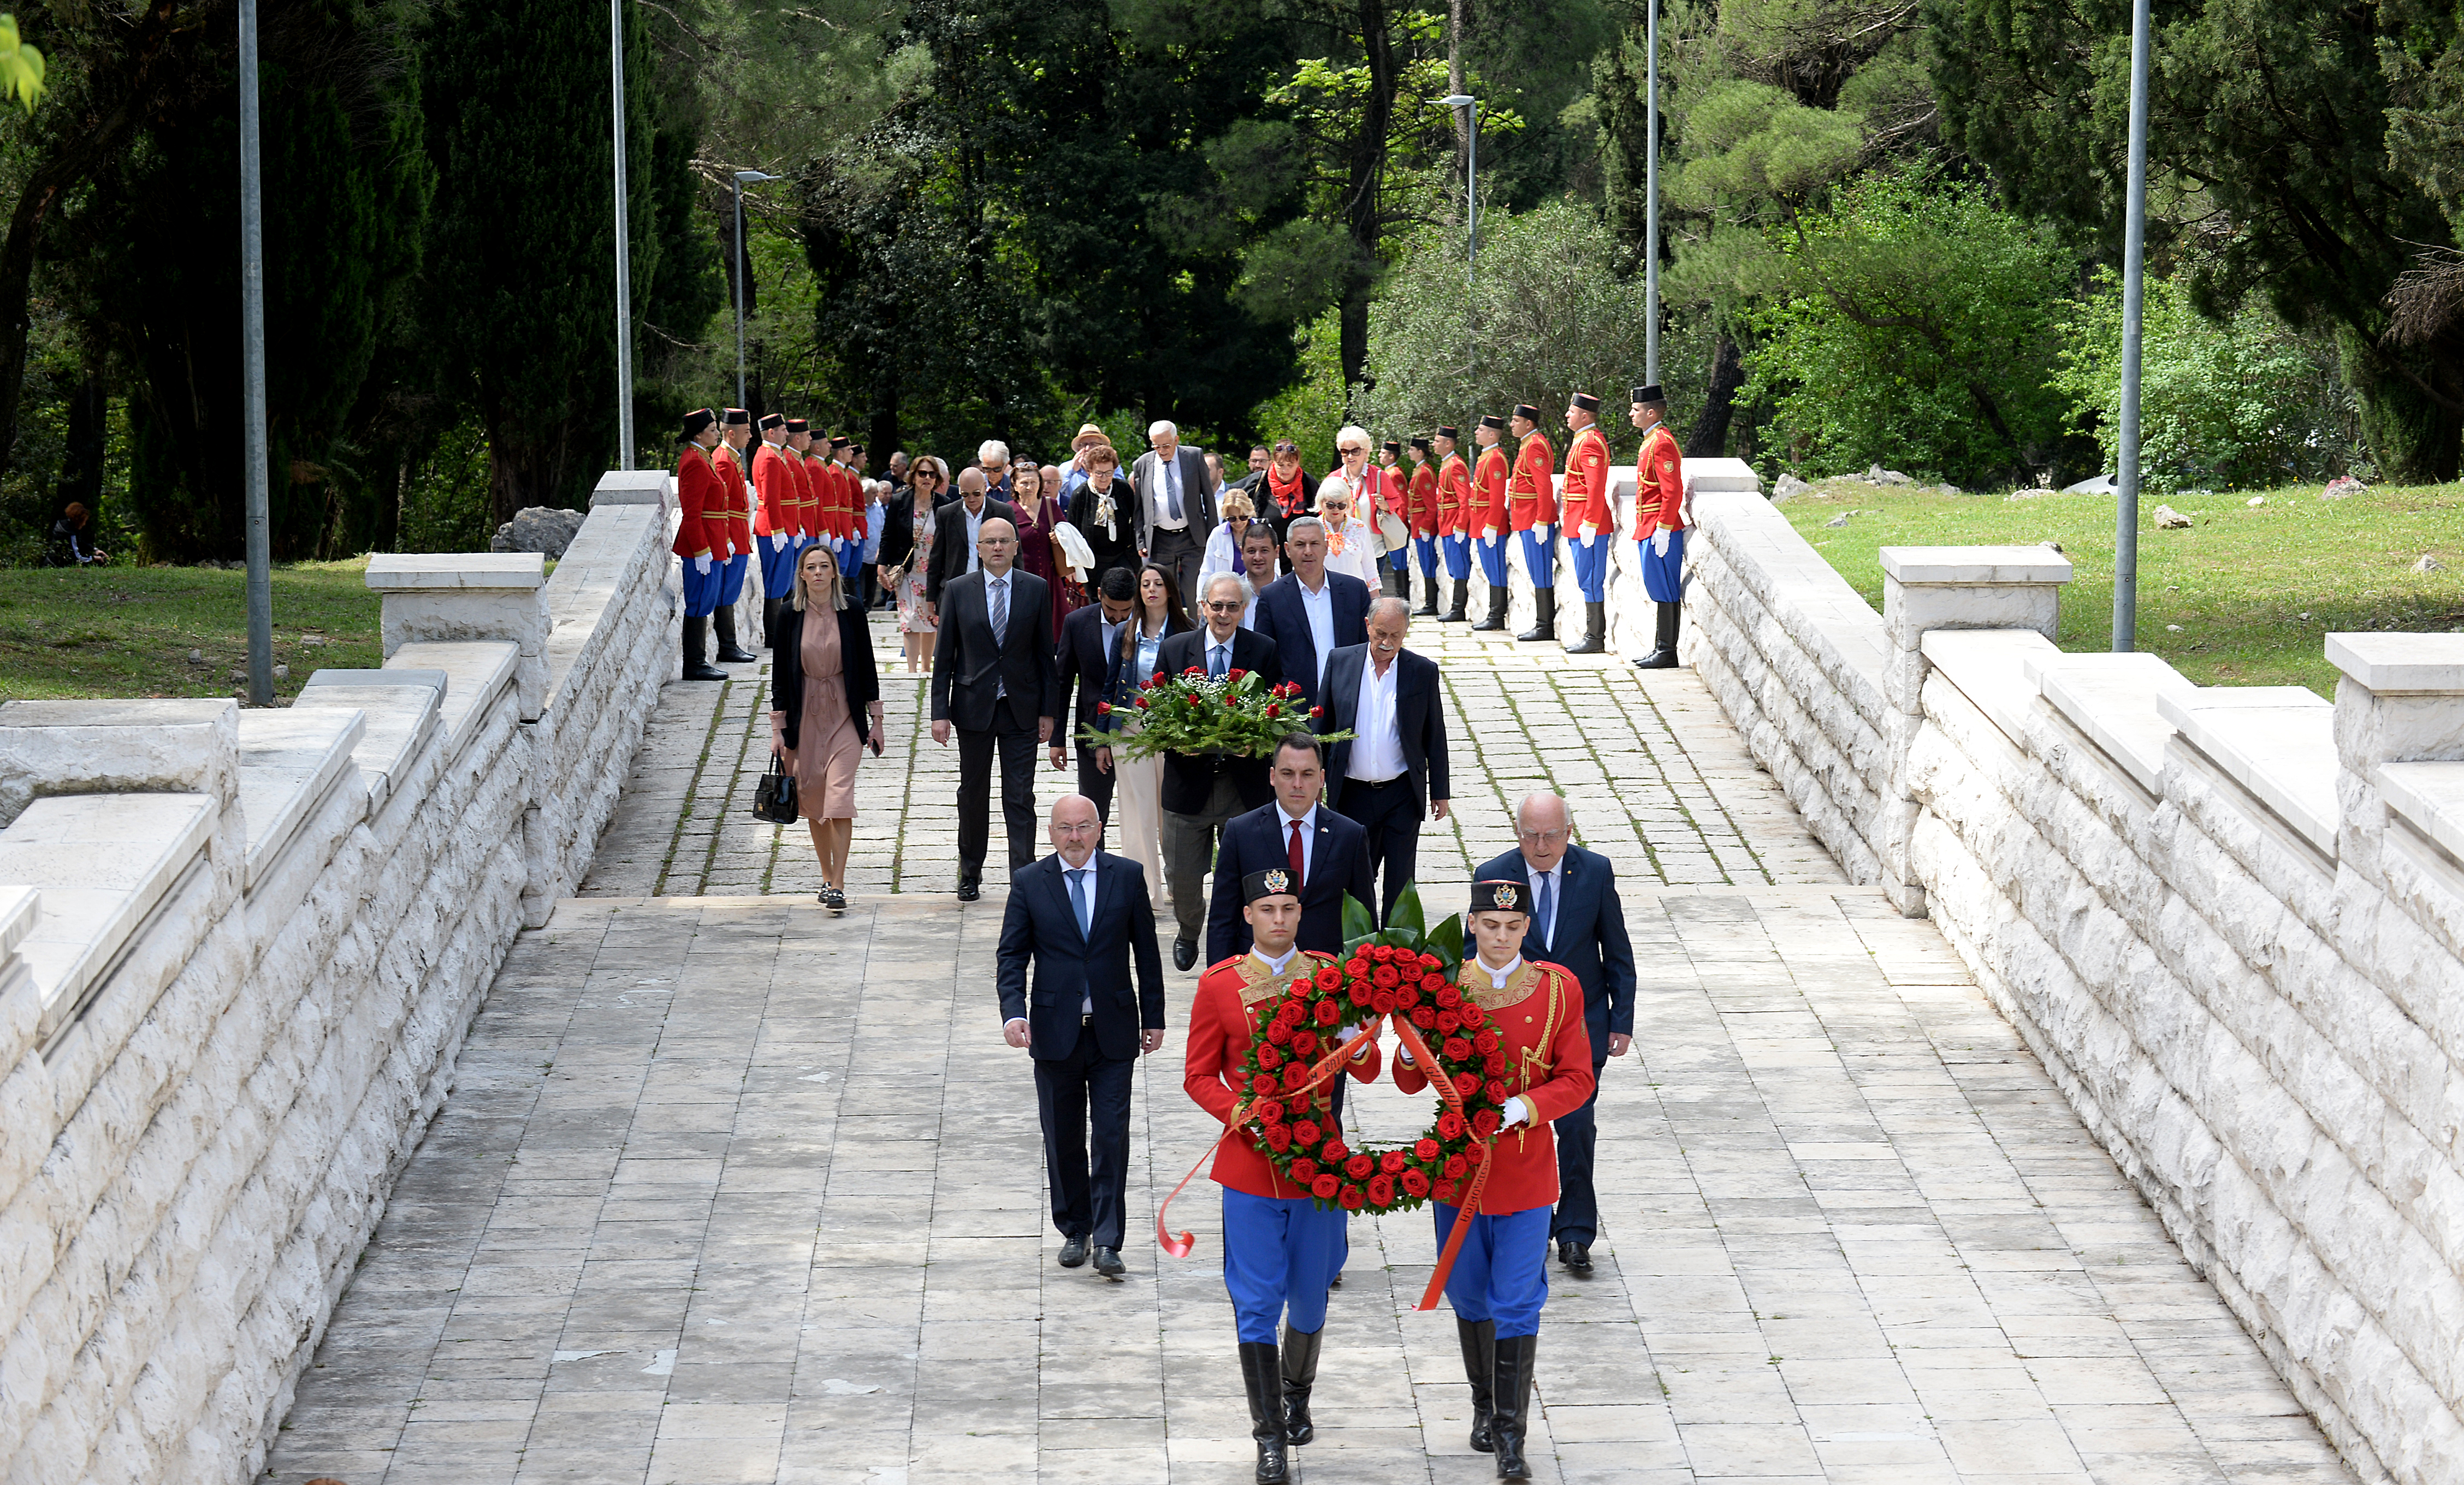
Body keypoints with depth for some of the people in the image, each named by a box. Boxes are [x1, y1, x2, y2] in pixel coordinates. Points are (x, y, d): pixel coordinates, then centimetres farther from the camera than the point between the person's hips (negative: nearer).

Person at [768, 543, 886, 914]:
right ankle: (827, 876, 24)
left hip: (844, 713, -2)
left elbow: (867, 666, 3)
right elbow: (780, 672, 3)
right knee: (812, 798, 8)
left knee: (839, 798, -11)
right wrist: (777, 728, 1)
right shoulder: (790, 615, -2)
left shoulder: (851, 611, -3)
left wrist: (876, 720, 3)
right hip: (805, 713, 2)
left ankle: (838, 885, -12)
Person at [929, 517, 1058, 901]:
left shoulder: (1036, 589, 0)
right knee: (973, 794, 11)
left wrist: (1049, 710, -1)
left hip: (1021, 709, -1)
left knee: (1020, 798, -2)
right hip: (974, 707, 1)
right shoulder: (958, 590, -1)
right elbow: (944, 655, 1)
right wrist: (940, 712, -4)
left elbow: (1046, 652, 3)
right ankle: (970, 874, 26)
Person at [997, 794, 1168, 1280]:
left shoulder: (1127, 876, 1)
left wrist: (1154, 1018, 6)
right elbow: (1011, 955, 0)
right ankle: (1074, 1231, 23)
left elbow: (1145, 951, 6)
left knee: (1112, 1134, -6)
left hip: (1114, 1030, -1)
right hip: (1055, 1031, 1)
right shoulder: (1029, 884, 0)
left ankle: (1107, 1241, -5)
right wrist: (1013, 1012, -15)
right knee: (1063, 1138, 9)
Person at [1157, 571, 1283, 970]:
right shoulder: (1174, 649, 2)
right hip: (1189, 779, 1)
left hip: (1244, 783, -1)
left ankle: (1226, 953, 21)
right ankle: (1188, 934, 39)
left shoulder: (1265, 651, -1)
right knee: (1182, 873, 10)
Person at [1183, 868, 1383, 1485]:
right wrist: (1244, 1115, -16)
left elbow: (1366, 1072, 3)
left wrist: (1361, 1048, -20)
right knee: (1257, 1305, -2)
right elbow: (1199, 1076, 1)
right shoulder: (1219, 985, -3)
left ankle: (1298, 1394, 40)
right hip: (1251, 1166, -2)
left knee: (1309, 1296, 14)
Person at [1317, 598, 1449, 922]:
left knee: (1400, 881, 4)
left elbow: (1435, 737, 4)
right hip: (1353, 793, 1)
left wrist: (1439, 793, 4)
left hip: (1402, 795, -1)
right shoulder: (1340, 661, 0)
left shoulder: (1423, 671, -2)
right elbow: (1323, 724, 7)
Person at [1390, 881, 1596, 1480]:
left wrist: (1523, 1106, -18)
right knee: (1468, 1295, 14)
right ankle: (1484, 1405, 34)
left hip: (1525, 1169, -2)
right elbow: (1411, 1082, 2)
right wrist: (1413, 1052, -21)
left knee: (1517, 1302, -4)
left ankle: (1511, 1435, -1)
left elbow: (1577, 1080, -1)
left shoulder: (1558, 989, -3)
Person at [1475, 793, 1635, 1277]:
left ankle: (1575, 1234, 5)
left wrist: (1622, 1019, 1)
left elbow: (1617, 951, 2)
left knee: (1577, 1126, -5)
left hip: (1583, 1024, 0)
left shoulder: (1596, 872, -6)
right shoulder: (1493, 877, -8)